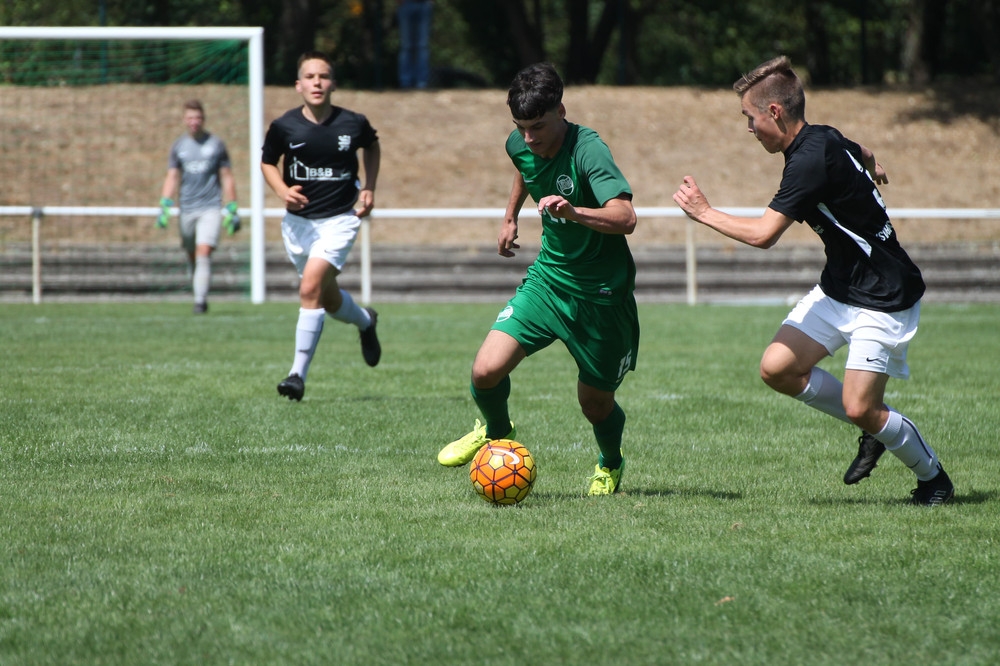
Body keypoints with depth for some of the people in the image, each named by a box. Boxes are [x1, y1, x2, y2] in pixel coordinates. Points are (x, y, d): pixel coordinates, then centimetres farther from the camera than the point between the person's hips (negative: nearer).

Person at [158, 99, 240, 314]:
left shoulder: (216, 145, 3)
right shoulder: (178, 146, 8)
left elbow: (227, 178, 7)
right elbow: (172, 178, 8)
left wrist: (232, 210, 4)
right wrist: (164, 206, -5)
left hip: (210, 208, -3)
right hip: (187, 208, 3)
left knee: (204, 252, -17)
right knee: (192, 256, 8)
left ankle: (200, 301, -19)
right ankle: (199, 296, 23)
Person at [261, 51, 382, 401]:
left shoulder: (353, 123, -8)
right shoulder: (284, 126, -9)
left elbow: (372, 146, 16)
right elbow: (267, 162, 8)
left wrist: (369, 188, 5)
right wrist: (283, 191, -11)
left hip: (339, 219, -3)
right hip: (298, 219, 3)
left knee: (311, 287, -21)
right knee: (328, 298, 15)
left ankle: (298, 373, -17)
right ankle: (366, 322, 50)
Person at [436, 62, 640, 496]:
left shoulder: (587, 151, -26)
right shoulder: (520, 145, -5)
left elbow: (625, 218, -39)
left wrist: (573, 212, -54)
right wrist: (510, 217, 27)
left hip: (601, 293, -5)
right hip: (549, 276, 5)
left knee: (595, 403, 7)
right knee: (486, 370, -13)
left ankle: (610, 465, 42)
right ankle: (496, 432, 22)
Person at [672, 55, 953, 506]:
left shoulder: (811, 161, -25)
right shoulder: (824, 140, 3)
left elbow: (763, 234, -30)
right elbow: (864, 157, 28)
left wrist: (703, 212, -15)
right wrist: (872, 170, 52)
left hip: (883, 299, -9)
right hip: (839, 289, 9)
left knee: (860, 409, -13)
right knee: (777, 368, -2)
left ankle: (933, 477, 12)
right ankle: (873, 431, 15)